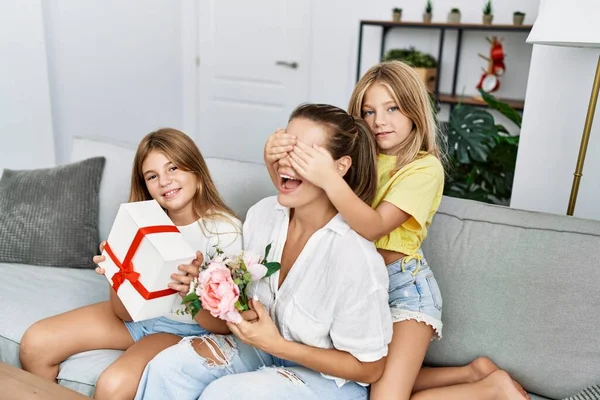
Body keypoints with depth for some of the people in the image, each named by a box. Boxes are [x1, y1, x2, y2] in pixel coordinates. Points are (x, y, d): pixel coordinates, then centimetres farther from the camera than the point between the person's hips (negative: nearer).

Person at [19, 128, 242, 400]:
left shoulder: (225, 229, -19)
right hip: (137, 314, 5)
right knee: (35, 344, -3)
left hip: (184, 329, -5)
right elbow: (124, 312, -5)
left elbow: (225, 325, -17)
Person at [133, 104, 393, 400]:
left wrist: (276, 345, -22)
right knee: (167, 367, -10)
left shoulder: (353, 256, -30)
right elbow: (246, 289, 7)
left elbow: (369, 368, -18)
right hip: (268, 341, 6)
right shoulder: (262, 213, -11)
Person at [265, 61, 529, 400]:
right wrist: (276, 162, -28)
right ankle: (473, 372, 22)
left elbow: (373, 227, -27)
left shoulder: (425, 166, -14)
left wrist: (330, 179, -43)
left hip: (404, 285, -6)